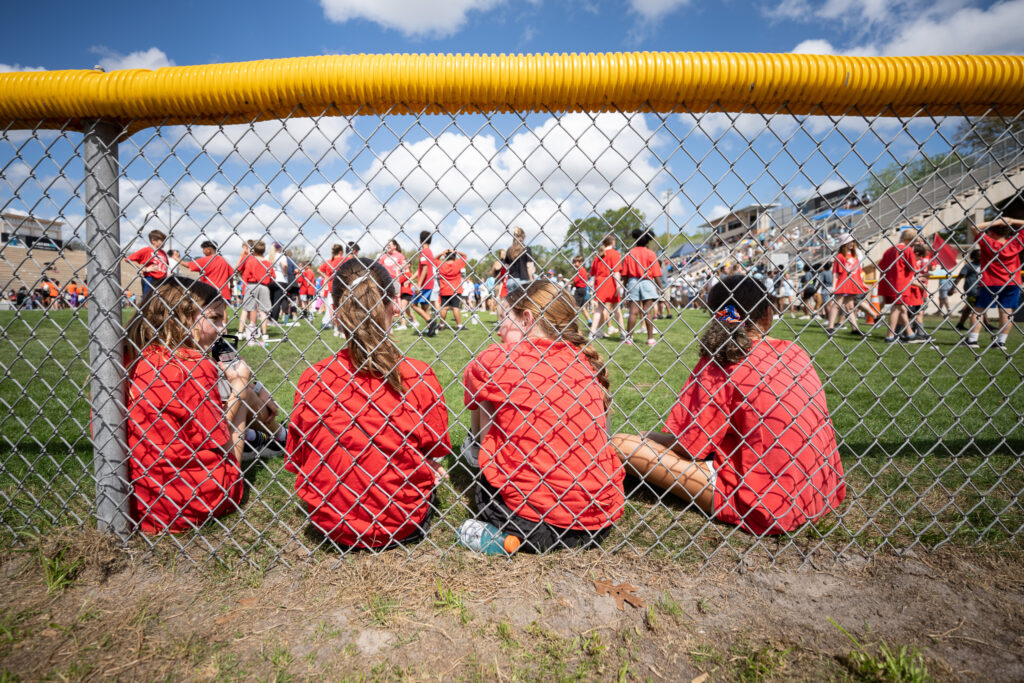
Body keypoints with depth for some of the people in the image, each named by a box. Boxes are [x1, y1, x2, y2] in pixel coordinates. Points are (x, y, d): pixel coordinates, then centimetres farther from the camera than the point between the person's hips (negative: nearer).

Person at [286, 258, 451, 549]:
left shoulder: (312, 380, -15)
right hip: (402, 526, -1)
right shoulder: (420, 377, -19)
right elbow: (434, 452, -3)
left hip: (330, 524, 2)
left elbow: (298, 462, -1)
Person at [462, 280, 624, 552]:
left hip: (531, 517, -5)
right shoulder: (587, 361, 5)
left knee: (472, 445, 17)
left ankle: (510, 536, 16)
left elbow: (478, 429, 13)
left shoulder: (494, 359, -7)